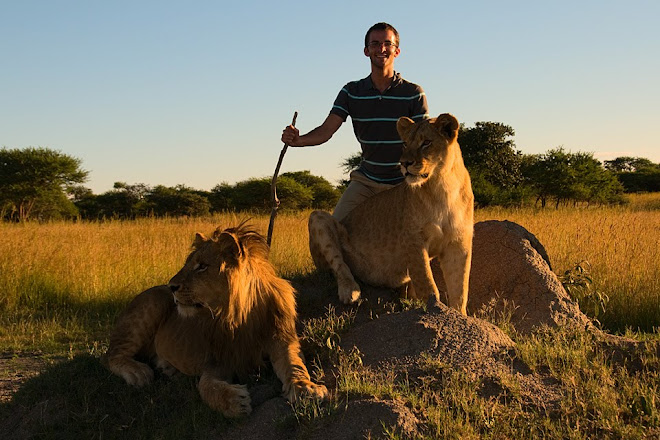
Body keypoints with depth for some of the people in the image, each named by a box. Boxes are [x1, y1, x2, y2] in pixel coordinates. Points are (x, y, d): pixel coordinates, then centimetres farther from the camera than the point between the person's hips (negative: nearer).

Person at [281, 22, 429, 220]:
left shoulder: (413, 93, -6)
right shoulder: (352, 92, 1)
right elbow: (326, 130, -5)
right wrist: (298, 140, -27)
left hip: (404, 182, -2)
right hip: (366, 180, 2)